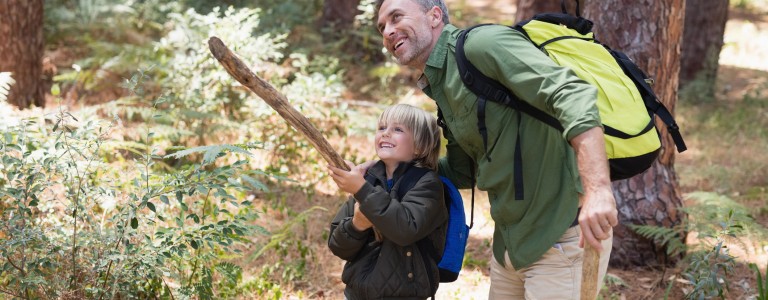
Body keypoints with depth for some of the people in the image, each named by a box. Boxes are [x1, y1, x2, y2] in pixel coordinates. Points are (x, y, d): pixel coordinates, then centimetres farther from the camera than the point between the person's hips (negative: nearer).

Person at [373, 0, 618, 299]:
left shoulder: (482, 44, -15)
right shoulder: (442, 87, 14)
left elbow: (573, 94, -28)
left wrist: (597, 189, -39)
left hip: (561, 238, -9)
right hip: (510, 242, 10)